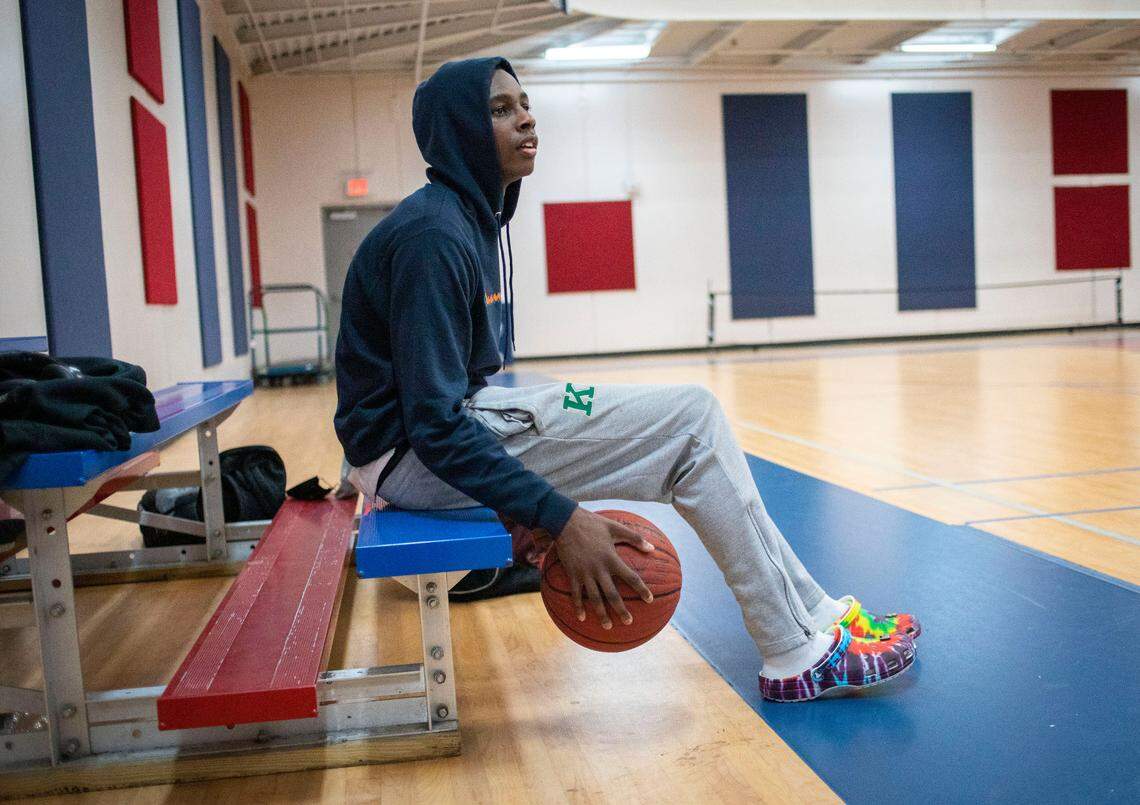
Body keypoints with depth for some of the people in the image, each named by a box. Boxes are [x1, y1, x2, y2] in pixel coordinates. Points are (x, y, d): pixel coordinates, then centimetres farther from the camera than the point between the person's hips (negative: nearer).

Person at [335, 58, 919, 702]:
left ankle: (816, 612, 10)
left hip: (460, 418, 10)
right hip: (417, 456, -10)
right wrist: (560, 518, -28)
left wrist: (545, 500, 12)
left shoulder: (475, 216, 12)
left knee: (689, 419, 5)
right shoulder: (433, 235, -19)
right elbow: (434, 425, -24)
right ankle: (799, 654, -5)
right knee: (691, 418, -14)